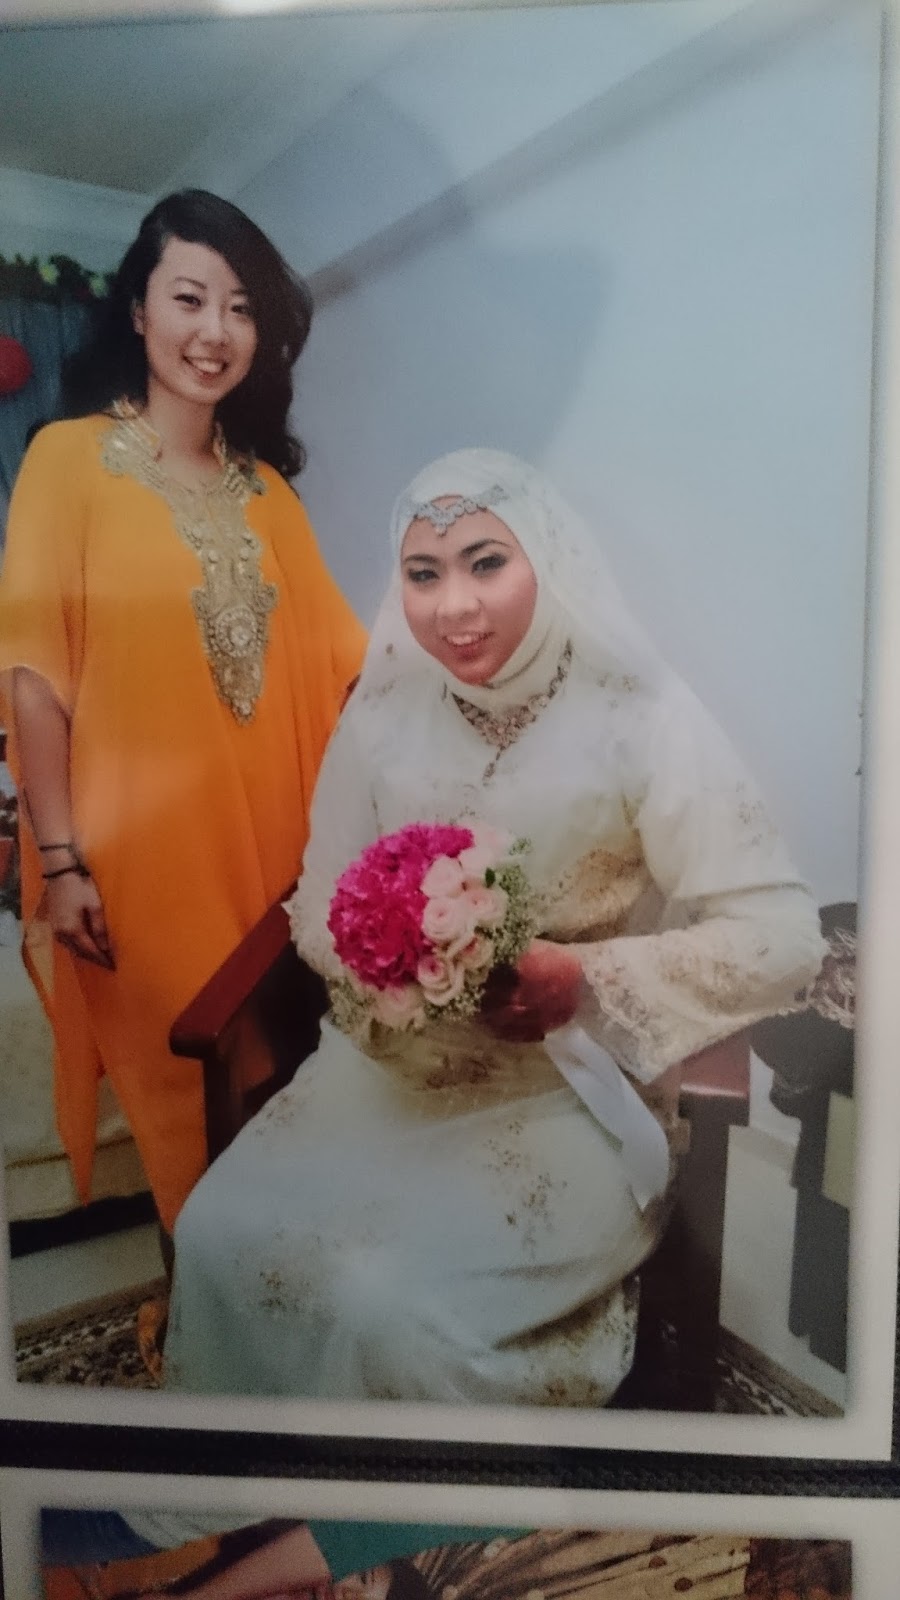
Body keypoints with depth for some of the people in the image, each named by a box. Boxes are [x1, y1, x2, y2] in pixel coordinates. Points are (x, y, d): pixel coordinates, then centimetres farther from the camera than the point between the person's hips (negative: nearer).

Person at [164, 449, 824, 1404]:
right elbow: (320, 909, 7)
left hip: (572, 1089, -4)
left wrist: (586, 981, -24)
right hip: (395, 1065, 5)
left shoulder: (639, 719, -14)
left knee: (393, 1302, -22)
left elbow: (781, 937, -16)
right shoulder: (385, 713, 0)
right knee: (218, 1234, -11)